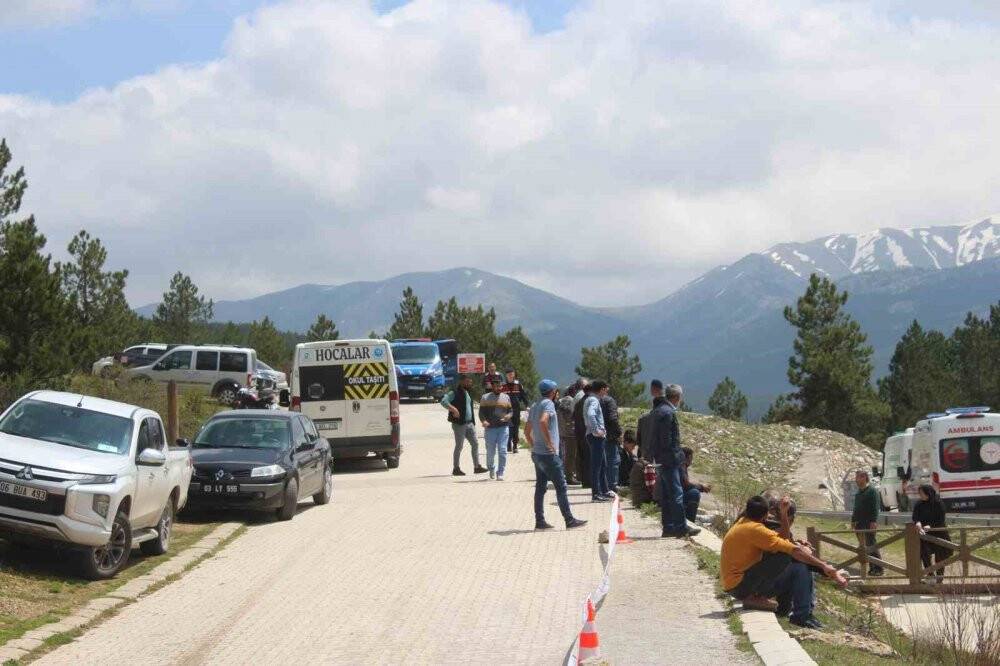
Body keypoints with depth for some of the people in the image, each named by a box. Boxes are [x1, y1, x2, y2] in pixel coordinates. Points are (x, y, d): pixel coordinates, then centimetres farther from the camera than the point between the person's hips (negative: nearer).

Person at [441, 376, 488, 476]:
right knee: (459, 446, -1)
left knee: (475, 444, 5)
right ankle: (456, 469, 8)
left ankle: (477, 466, 9)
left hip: (469, 423, 8)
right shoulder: (455, 393, -10)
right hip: (459, 424, -8)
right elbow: (443, 401, -21)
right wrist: (453, 409, -33)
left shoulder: (467, 393, 16)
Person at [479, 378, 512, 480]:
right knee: (490, 452, 5)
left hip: (503, 427, 1)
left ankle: (500, 473, -1)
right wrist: (483, 421, -18)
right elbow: (481, 412, 1)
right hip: (490, 428, -1)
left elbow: (510, 411, 15)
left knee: (502, 451, -8)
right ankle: (491, 468, 31)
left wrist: (508, 416, -8)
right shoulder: (485, 398, 5)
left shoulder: (506, 397, 12)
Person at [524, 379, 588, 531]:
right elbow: (543, 421, -29)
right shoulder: (548, 404, -12)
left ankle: (540, 521, 9)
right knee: (561, 487, -4)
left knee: (540, 487, 9)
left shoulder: (534, 407, 16)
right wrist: (549, 443, -23)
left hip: (537, 454, 9)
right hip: (549, 454, -9)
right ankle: (569, 520, -3)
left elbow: (527, 431, 20)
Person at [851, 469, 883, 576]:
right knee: (866, 547, 9)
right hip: (860, 523, 9)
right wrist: (853, 520, 18)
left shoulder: (872, 490, -10)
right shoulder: (859, 491, 16)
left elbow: (875, 507, -16)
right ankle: (872, 568, 15)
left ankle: (878, 568, -2)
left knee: (872, 546, -7)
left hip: (869, 523, -9)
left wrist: (874, 521, -22)